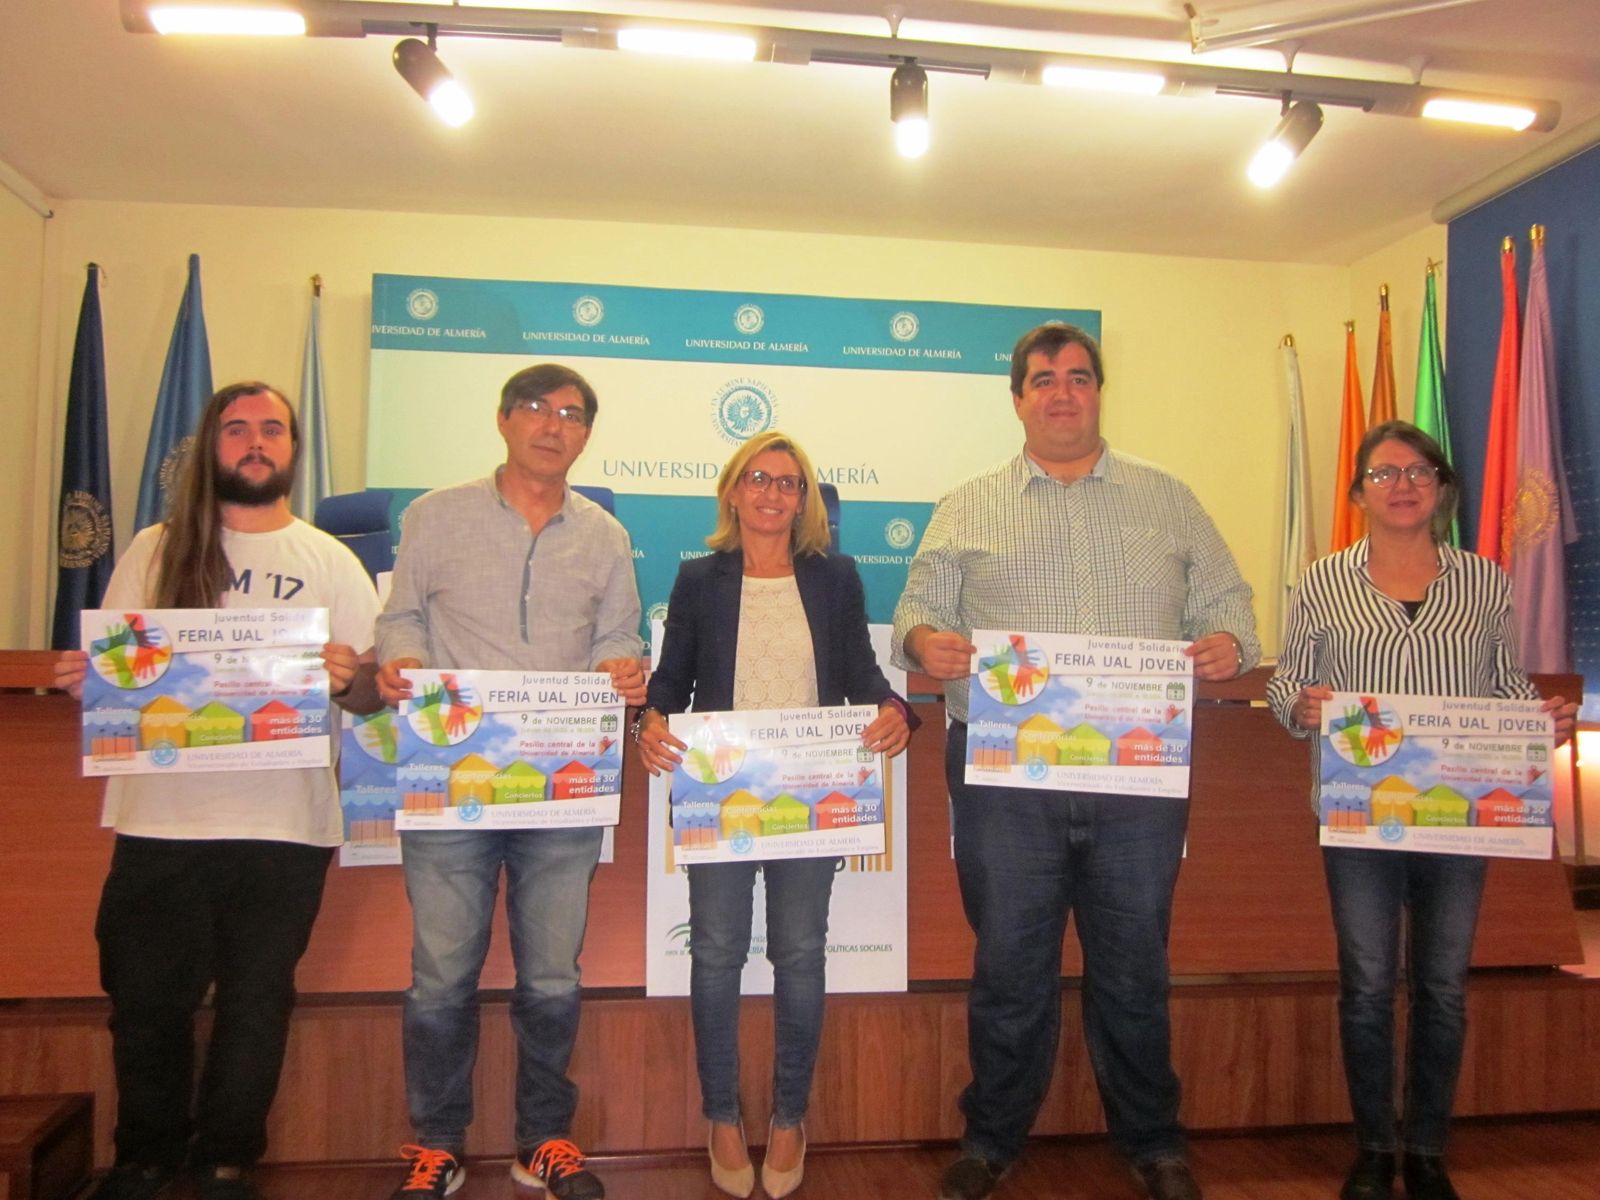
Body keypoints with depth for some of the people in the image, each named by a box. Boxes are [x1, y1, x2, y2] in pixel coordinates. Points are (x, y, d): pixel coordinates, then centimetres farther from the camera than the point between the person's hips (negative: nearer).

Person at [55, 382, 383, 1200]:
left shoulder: (330, 562, 8)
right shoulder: (155, 551, 10)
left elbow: (374, 688, 4)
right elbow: (103, 669, 12)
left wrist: (349, 677, -18)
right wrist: (80, 677, -10)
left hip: (284, 824, -1)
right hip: (160, 818, 1)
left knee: (256, 1003, 7)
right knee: (146, 1000, 8)